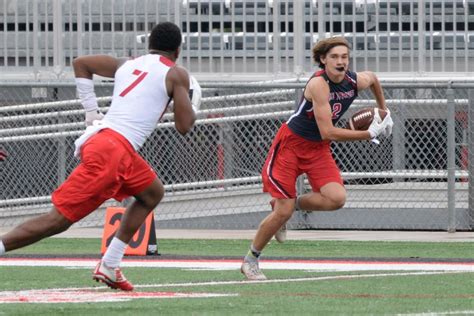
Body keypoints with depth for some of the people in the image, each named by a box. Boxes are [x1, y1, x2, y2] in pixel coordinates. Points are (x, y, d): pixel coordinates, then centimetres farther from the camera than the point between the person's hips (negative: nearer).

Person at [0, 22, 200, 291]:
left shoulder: (127, 65, 22)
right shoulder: (176, 74, 3)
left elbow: (81, 63, 23)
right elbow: (184, 126, 0)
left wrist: (91, 112, 23)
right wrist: (193, 107, 22)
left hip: (100, 136, 8)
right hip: (113, 150, -8)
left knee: (153, 193, 27)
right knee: (59, 219, -10)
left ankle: (109, 267, 20)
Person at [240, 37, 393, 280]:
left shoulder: (357, 81, -9)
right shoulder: (319, 84, -29)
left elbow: (373, 79, 19)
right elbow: (328, 132, -30)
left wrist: (384, 113, 22)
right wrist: (369, 134, -25)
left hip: (318, 149, 6)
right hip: (291, 143, -6)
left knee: (336, 199, -19)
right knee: (283, 212, -7)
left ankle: (291, 204, 9)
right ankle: (250, 260, 15)